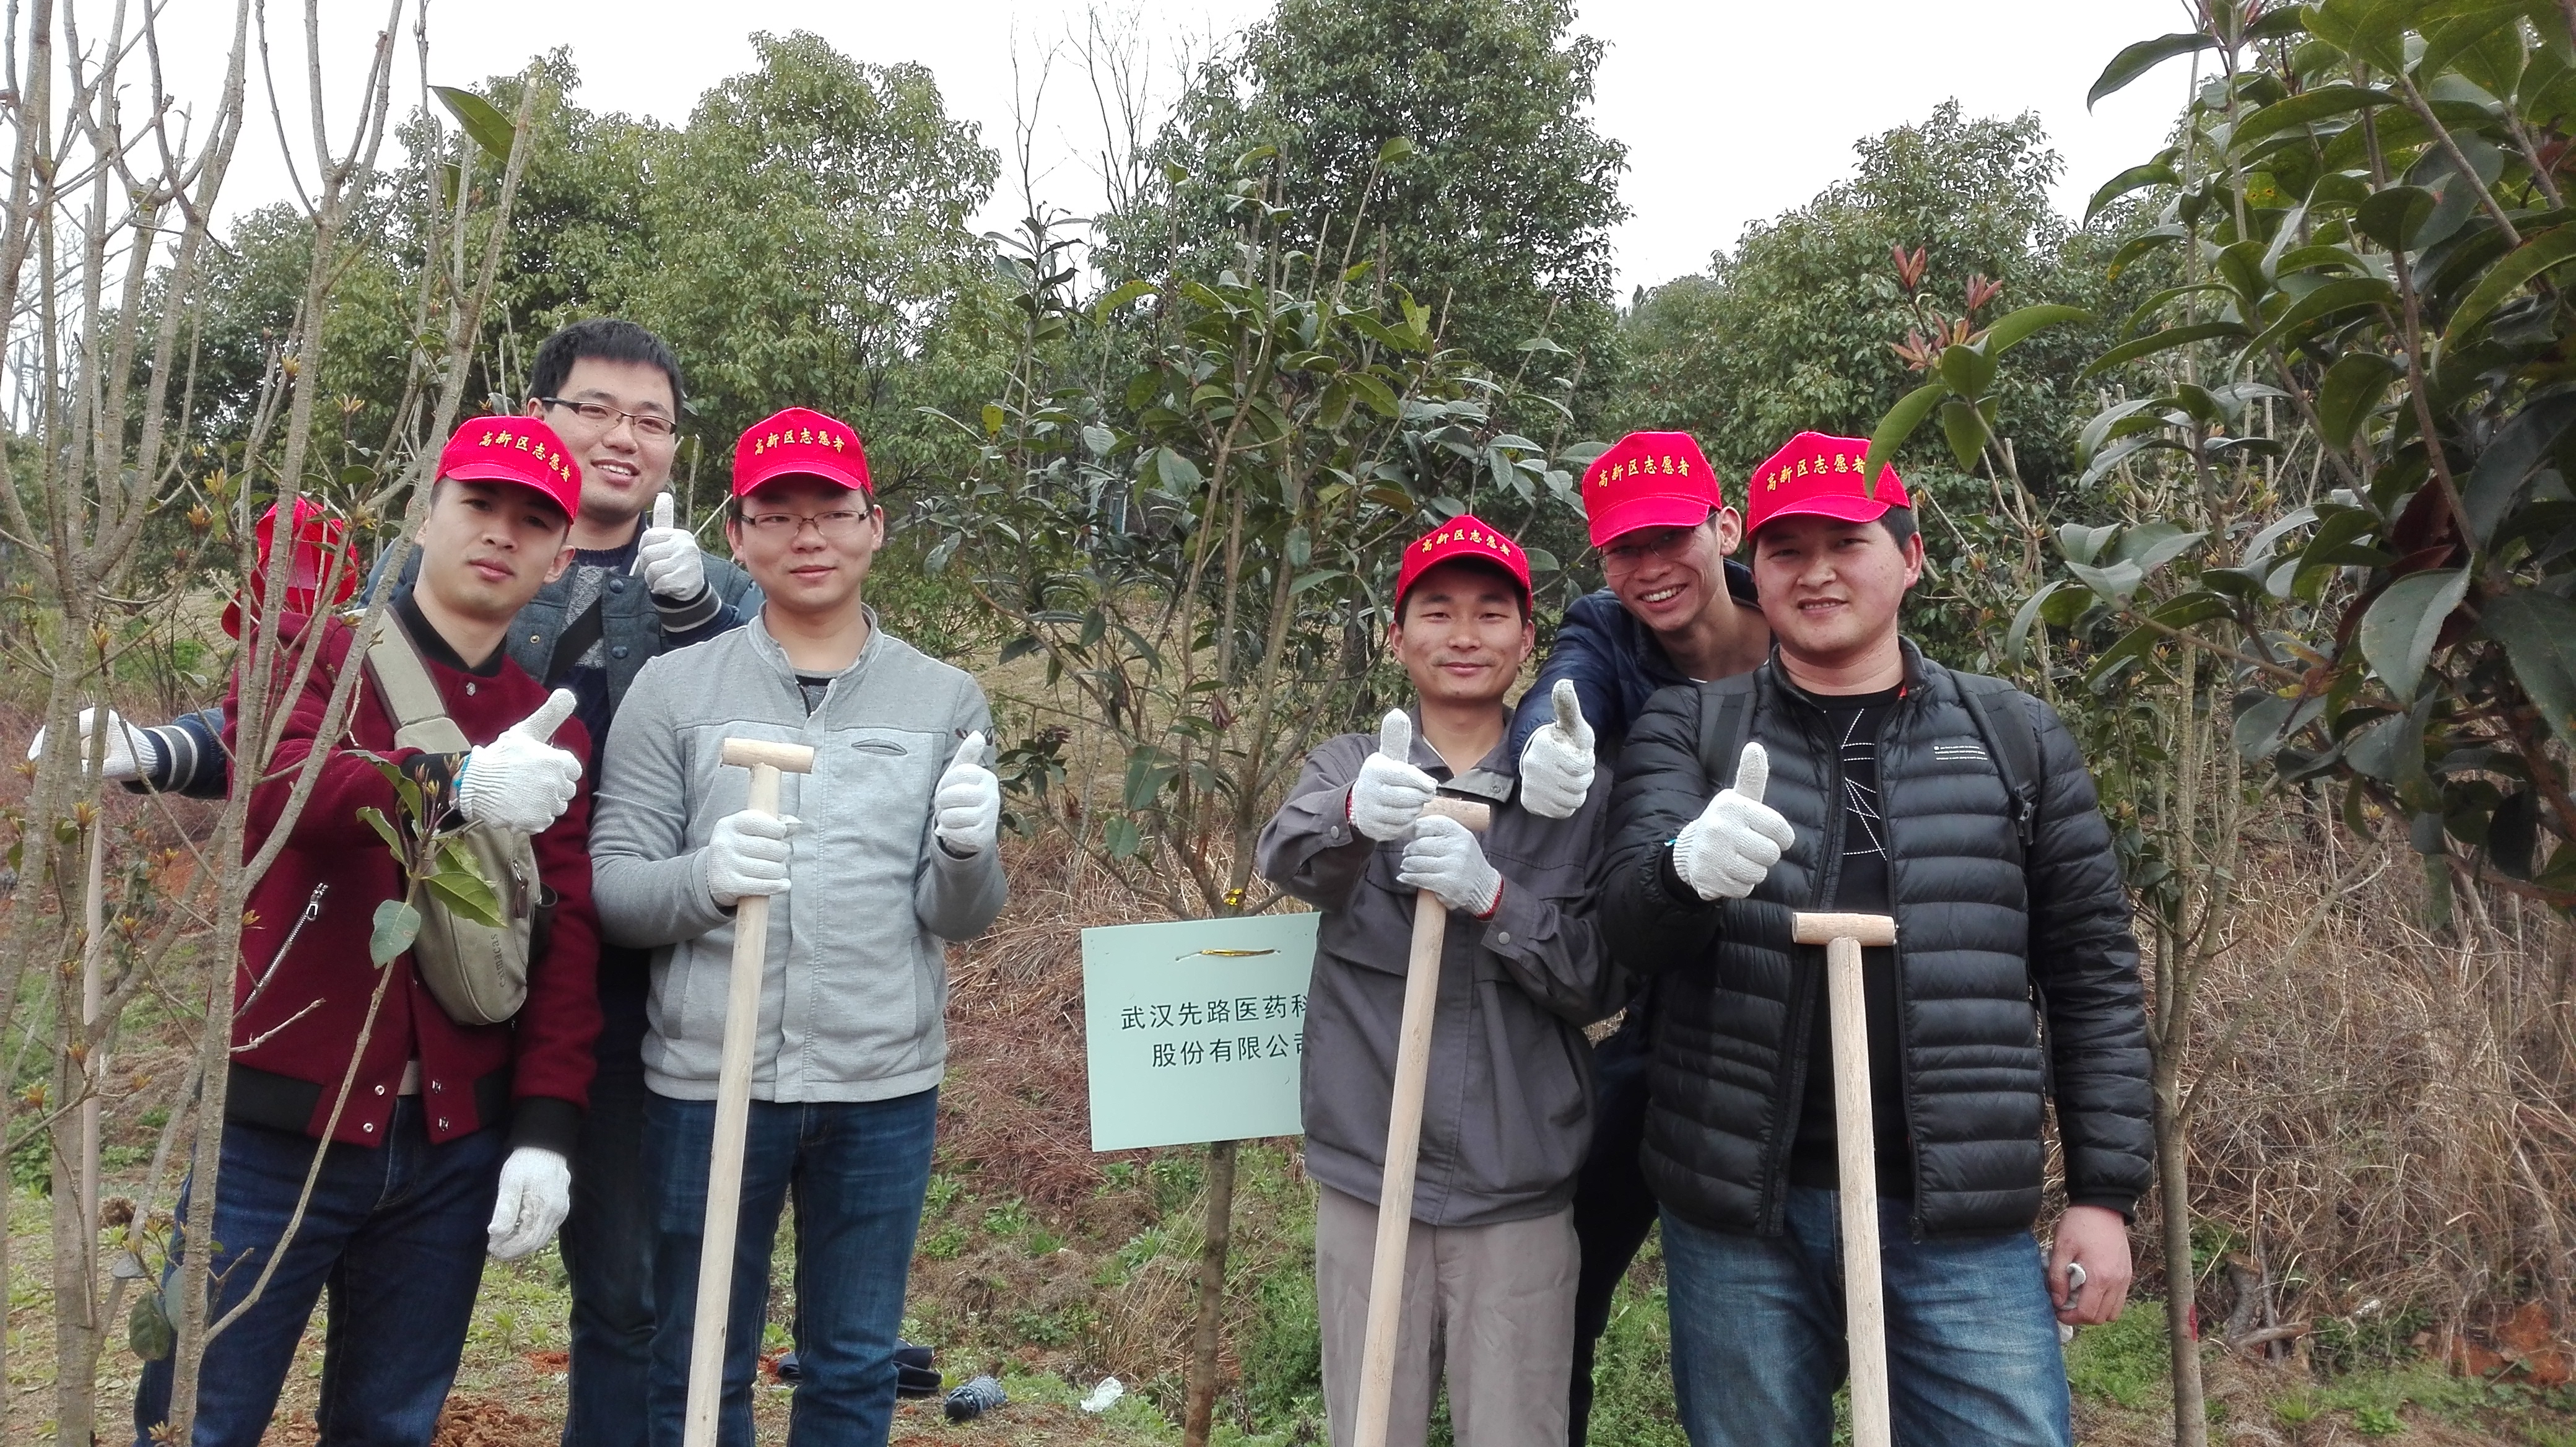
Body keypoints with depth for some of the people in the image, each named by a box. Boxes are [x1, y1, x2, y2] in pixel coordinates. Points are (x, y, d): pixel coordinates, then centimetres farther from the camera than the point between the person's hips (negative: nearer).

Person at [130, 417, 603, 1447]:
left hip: (458, 1146, 3)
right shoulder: (315, 658, -1)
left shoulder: (552, 732, 6)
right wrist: (456, 785, -41)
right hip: (284, 1126, -2)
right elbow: (273, 787, -23)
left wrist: (545, 1129, -7)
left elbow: (568, 939, 1)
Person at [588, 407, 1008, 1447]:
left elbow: (962, 919, 0)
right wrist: (706, 876, -24)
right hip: (709, 1079, -1)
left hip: (885, 1087, 1)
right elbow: (609, 891, -3)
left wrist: (968, 852, -23)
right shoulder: (673, 691, -1)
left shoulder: (946, 702, 2)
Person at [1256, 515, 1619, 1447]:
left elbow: (1600, 983, -3)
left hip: (1520, 1193, 0)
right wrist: (1354, 815, -40)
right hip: (1366, 1179, 0)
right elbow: (1287, 855, -18)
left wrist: (1493, 896, -20)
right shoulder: (1351, 767, 4)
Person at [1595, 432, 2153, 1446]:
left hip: (1962, 1219, 0)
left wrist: (2104, 1192, 3)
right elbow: (1626, 913, -12)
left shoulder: (2017, 739, 6)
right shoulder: (1687, 730, 3)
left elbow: (2092, 974, 8)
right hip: (1738, 1211, 0)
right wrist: (1689, 867, -35)